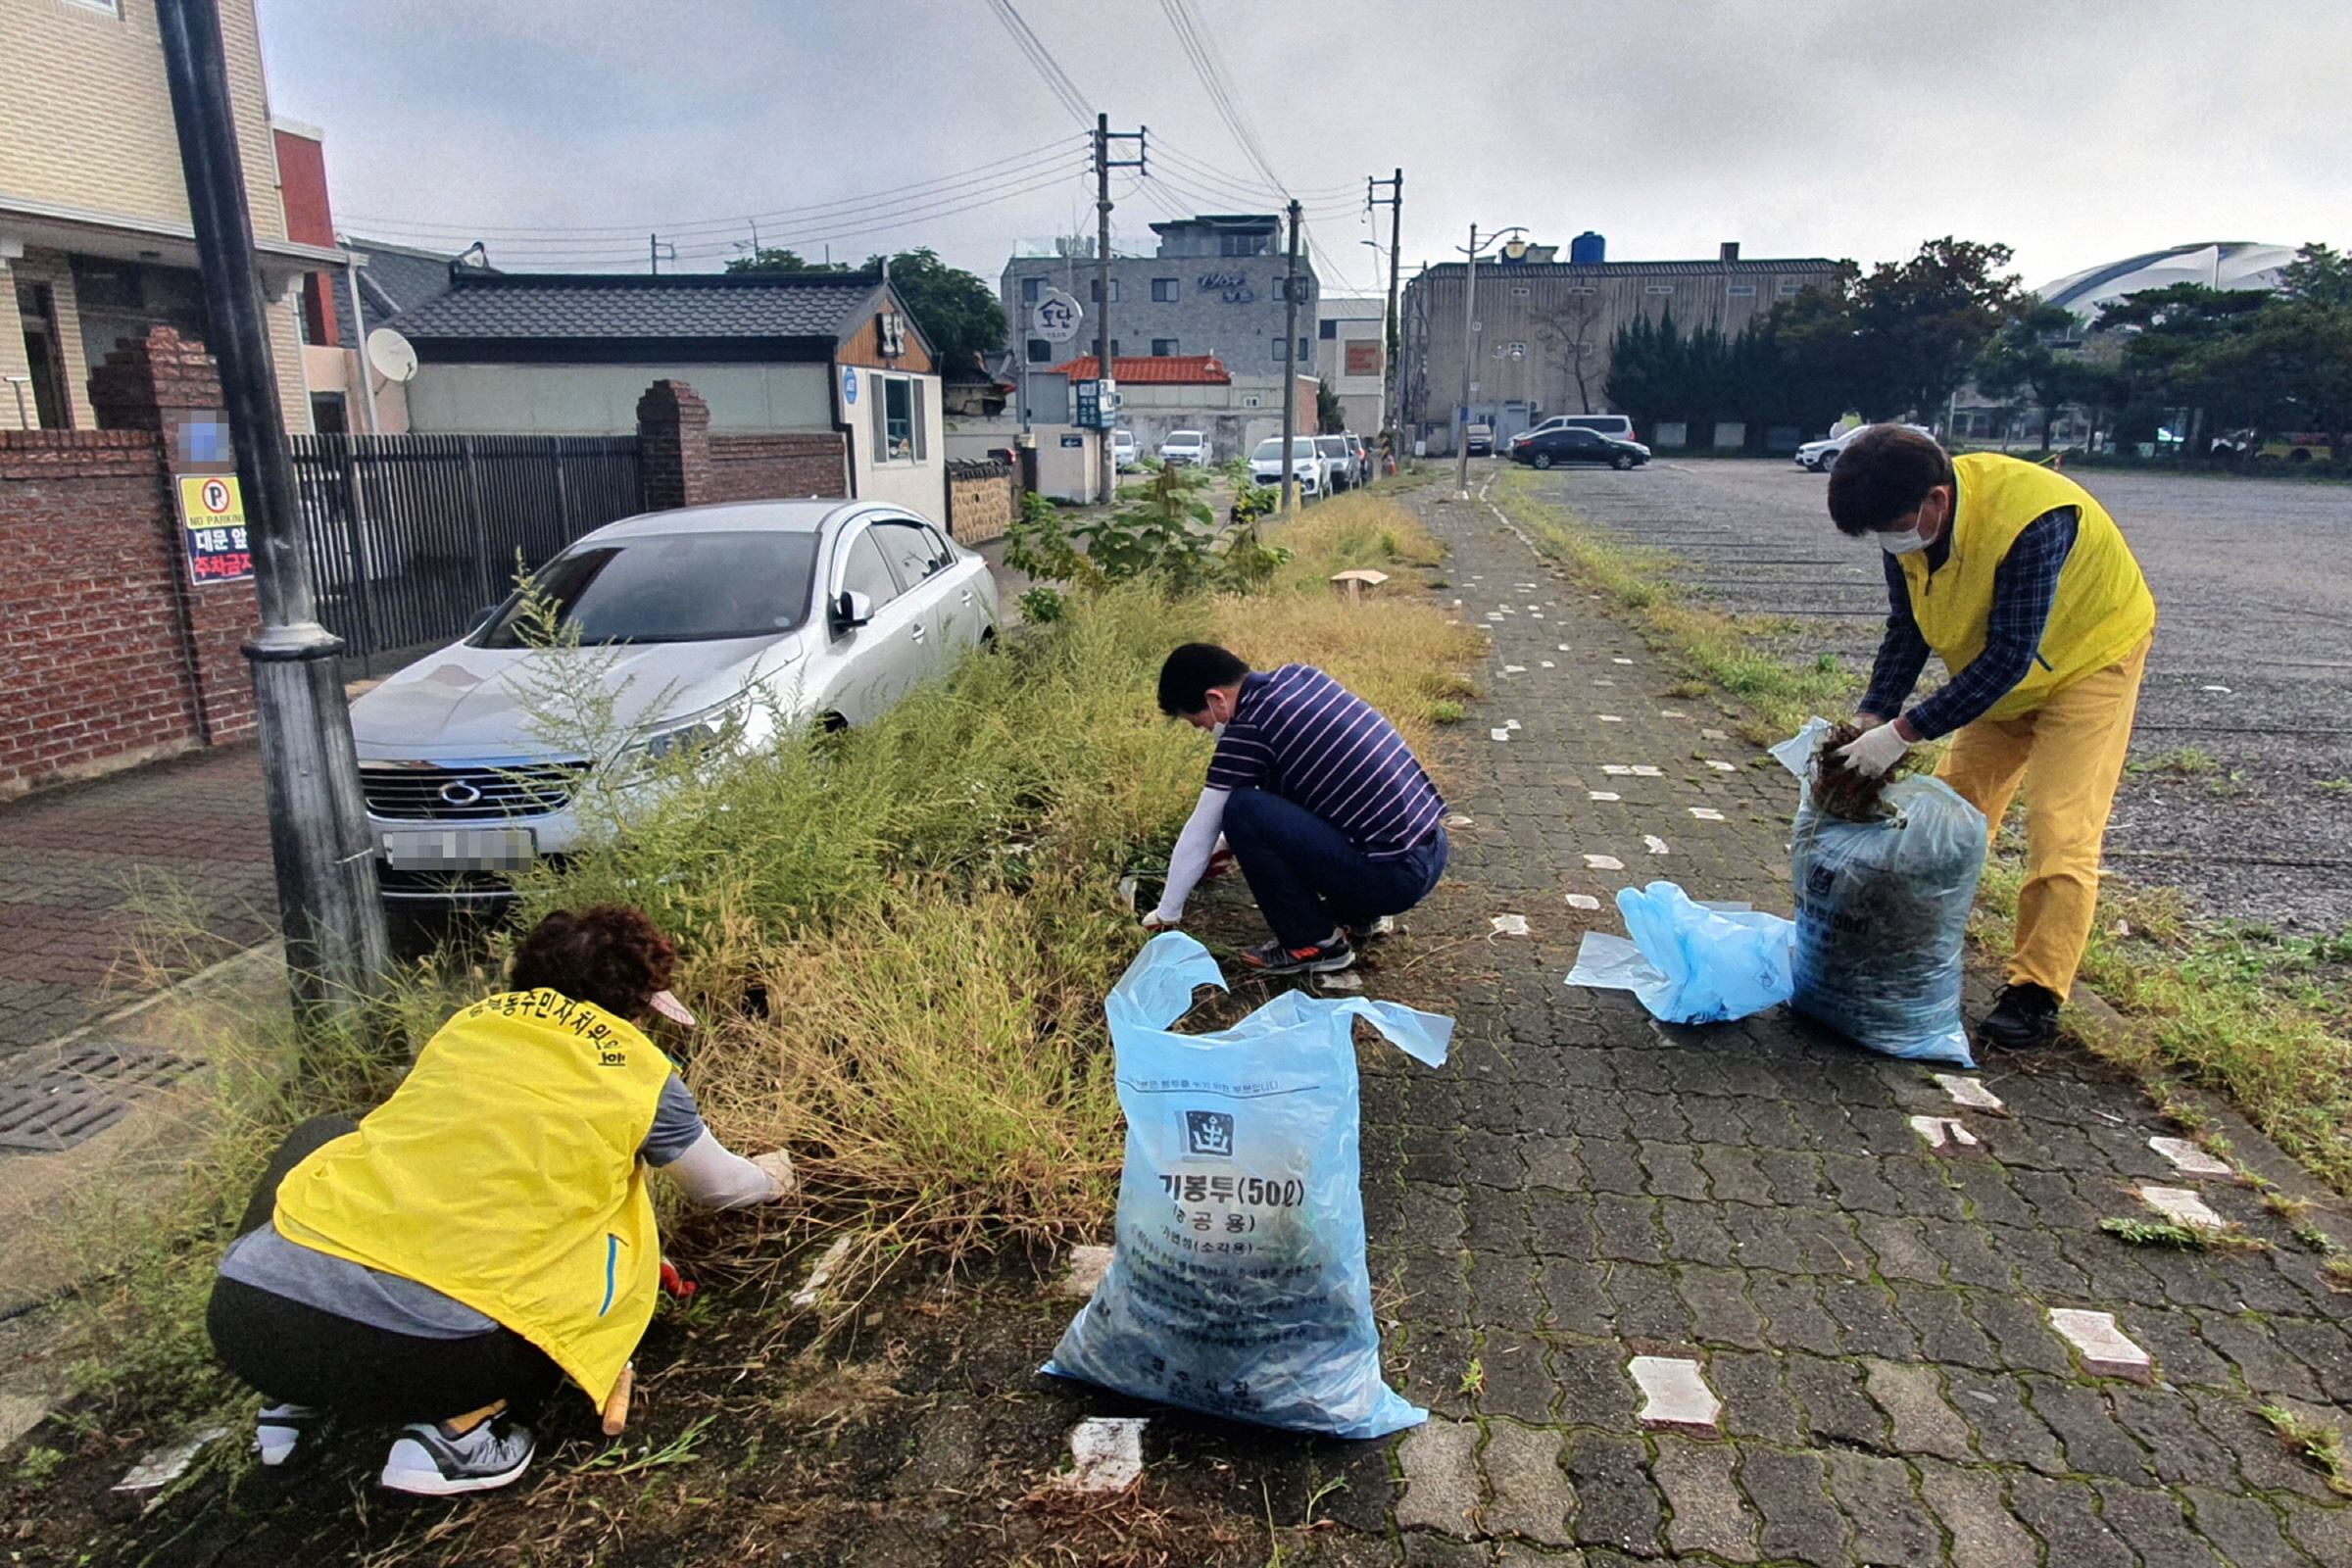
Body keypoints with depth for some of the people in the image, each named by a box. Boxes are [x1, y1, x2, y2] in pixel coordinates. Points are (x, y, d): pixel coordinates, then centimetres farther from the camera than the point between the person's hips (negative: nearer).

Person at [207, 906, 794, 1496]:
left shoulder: (472, 1021, 19)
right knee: (624, 1243, 20)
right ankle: (456, 1428, 7)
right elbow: (720, 1188, 26)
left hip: (244, 1313, 5)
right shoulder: (640, 1073, 8)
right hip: (425, 1351, -4)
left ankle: (297, 1403, 29)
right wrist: (770, 1176, 50)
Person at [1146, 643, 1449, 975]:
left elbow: (1199, 834, -4)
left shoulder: (1248, 732, -14)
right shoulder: (1300, 675, 8)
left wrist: (1165, 915, 8)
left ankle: (1316, 943, 0)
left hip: (1394, 878, -9)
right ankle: (1354, 913, 20)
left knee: (1242, 810, -14)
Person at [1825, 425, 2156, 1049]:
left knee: (2059, 831, -12)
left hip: (2089, 657, -7)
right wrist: (1872, 717, -19)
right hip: (1998, 668, 7)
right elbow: (1907, 630, -7)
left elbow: (2010, 658, -36)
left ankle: (2036, 996, -5)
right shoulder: (1909, 519, -17)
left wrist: (1903, 732, -37)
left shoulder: (2034, 521, -38)